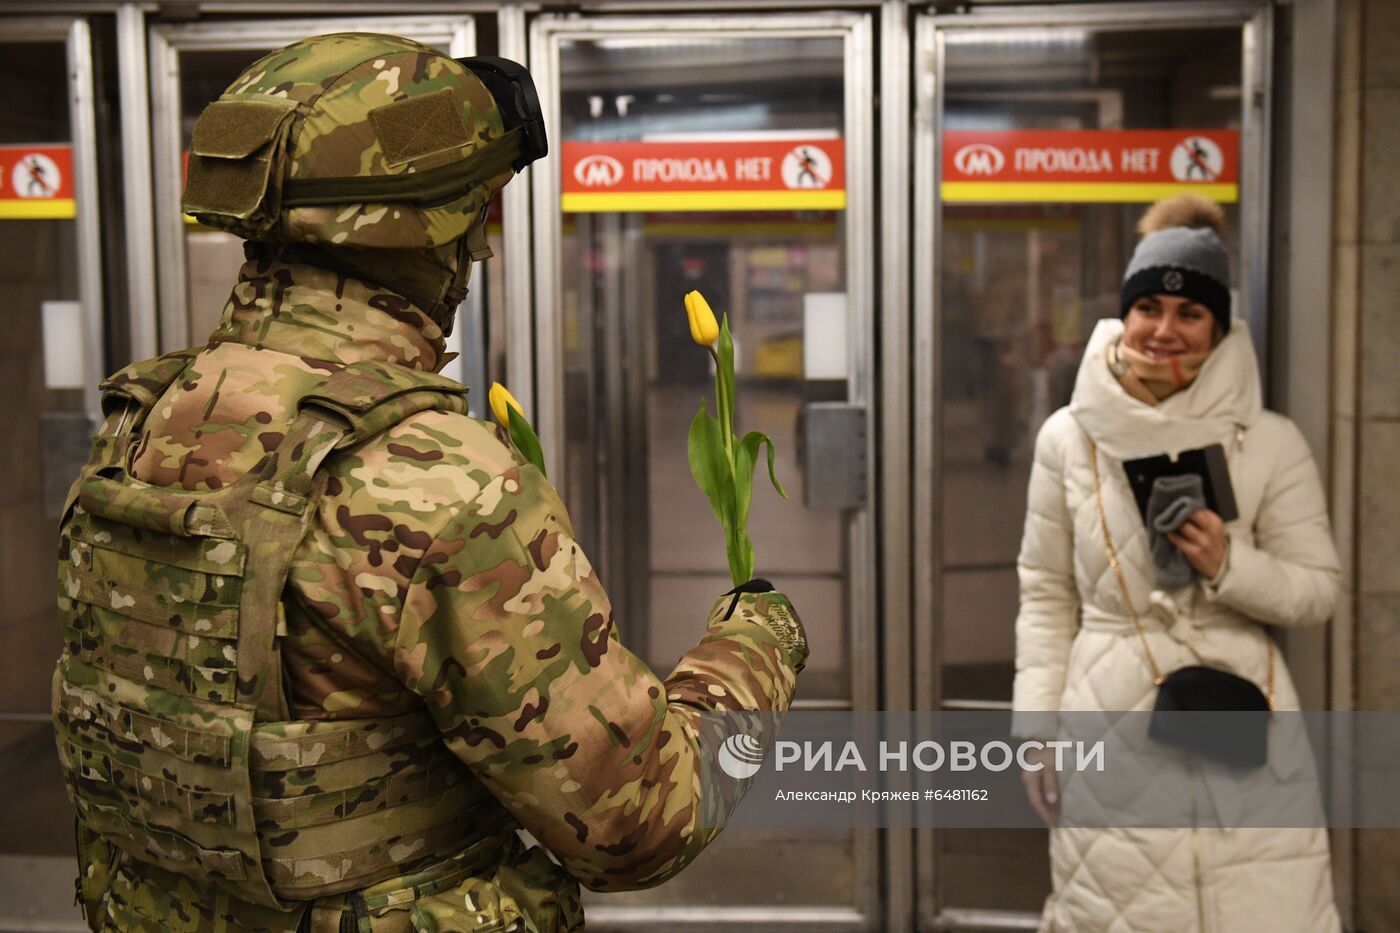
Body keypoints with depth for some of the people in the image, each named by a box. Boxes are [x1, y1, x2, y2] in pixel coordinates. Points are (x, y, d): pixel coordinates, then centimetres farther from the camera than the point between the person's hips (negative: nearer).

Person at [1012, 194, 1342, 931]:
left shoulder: (1271, 442, -1)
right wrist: (1036, 724, 2)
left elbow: (1319, 593, 4)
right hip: (1111, 734, 1)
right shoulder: (1068, 437, 2)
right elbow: (1046, 594, 6)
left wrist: (1231, 567, -15)